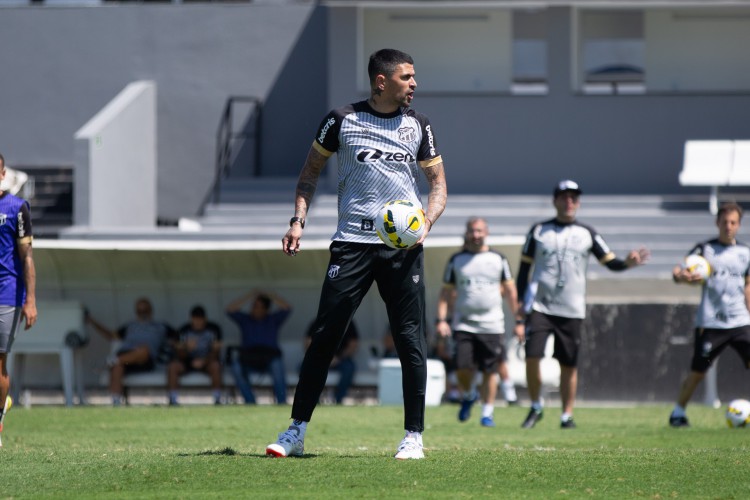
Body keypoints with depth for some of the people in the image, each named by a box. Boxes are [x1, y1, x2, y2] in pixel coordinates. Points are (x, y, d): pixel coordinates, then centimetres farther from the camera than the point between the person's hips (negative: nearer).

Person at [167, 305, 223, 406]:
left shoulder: (214, 329, -7)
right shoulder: (183, 330, -6)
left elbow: (216, 351, -10)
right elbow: (179, 355, -7)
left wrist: (204, 361, -28)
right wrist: (186, 347, -30)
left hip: (207, 361, -1)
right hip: (187, 361, 1)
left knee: (215, 366, -36)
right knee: (172, 366, -29)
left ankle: (217, 400, -32)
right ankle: (173, 400, -28)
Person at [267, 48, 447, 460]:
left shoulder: (418, 126, 8)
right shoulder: (343, 120, 3)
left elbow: (438, 184, 12)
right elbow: (311, 170, 13)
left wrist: (426, 222, -6)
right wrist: (298, 219, 1)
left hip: (403, 244, 1)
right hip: (352, 241, -1)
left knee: (410, 340, -2)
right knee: (324, 336, -5)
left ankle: (413, 436, 6)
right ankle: (296, 432, 1)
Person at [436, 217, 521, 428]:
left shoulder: (498, 259, 6)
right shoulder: (456, 260, 5)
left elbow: (510, 292, 12)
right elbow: (446, 292, 8)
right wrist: (442, 319, -2)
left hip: (492, 325, 0)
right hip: (464, 324, 0)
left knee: (490, 371, 0)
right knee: (463, 368, -10)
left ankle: (487, 412, 11)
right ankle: (467, 396, 19)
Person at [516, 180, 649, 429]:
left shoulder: (587, 234, 8)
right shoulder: (539, 231, 7)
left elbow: (610, 262, 5)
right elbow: (525, 268, 10)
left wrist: (628, 263, -17)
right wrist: (520, 302, 3)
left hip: (571, 310, 1)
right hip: (540, 305, -1)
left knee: (569, 364, 0)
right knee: (532, 356, -13)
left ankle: (567, 415, 10)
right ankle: (535, 407, 5)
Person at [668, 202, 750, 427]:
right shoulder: (704, 249, 0)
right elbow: (678, 272, -6)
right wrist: (683, 276, -29)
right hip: (710, 323, -2)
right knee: (698, 372, 2)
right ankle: (678, 412, 20)